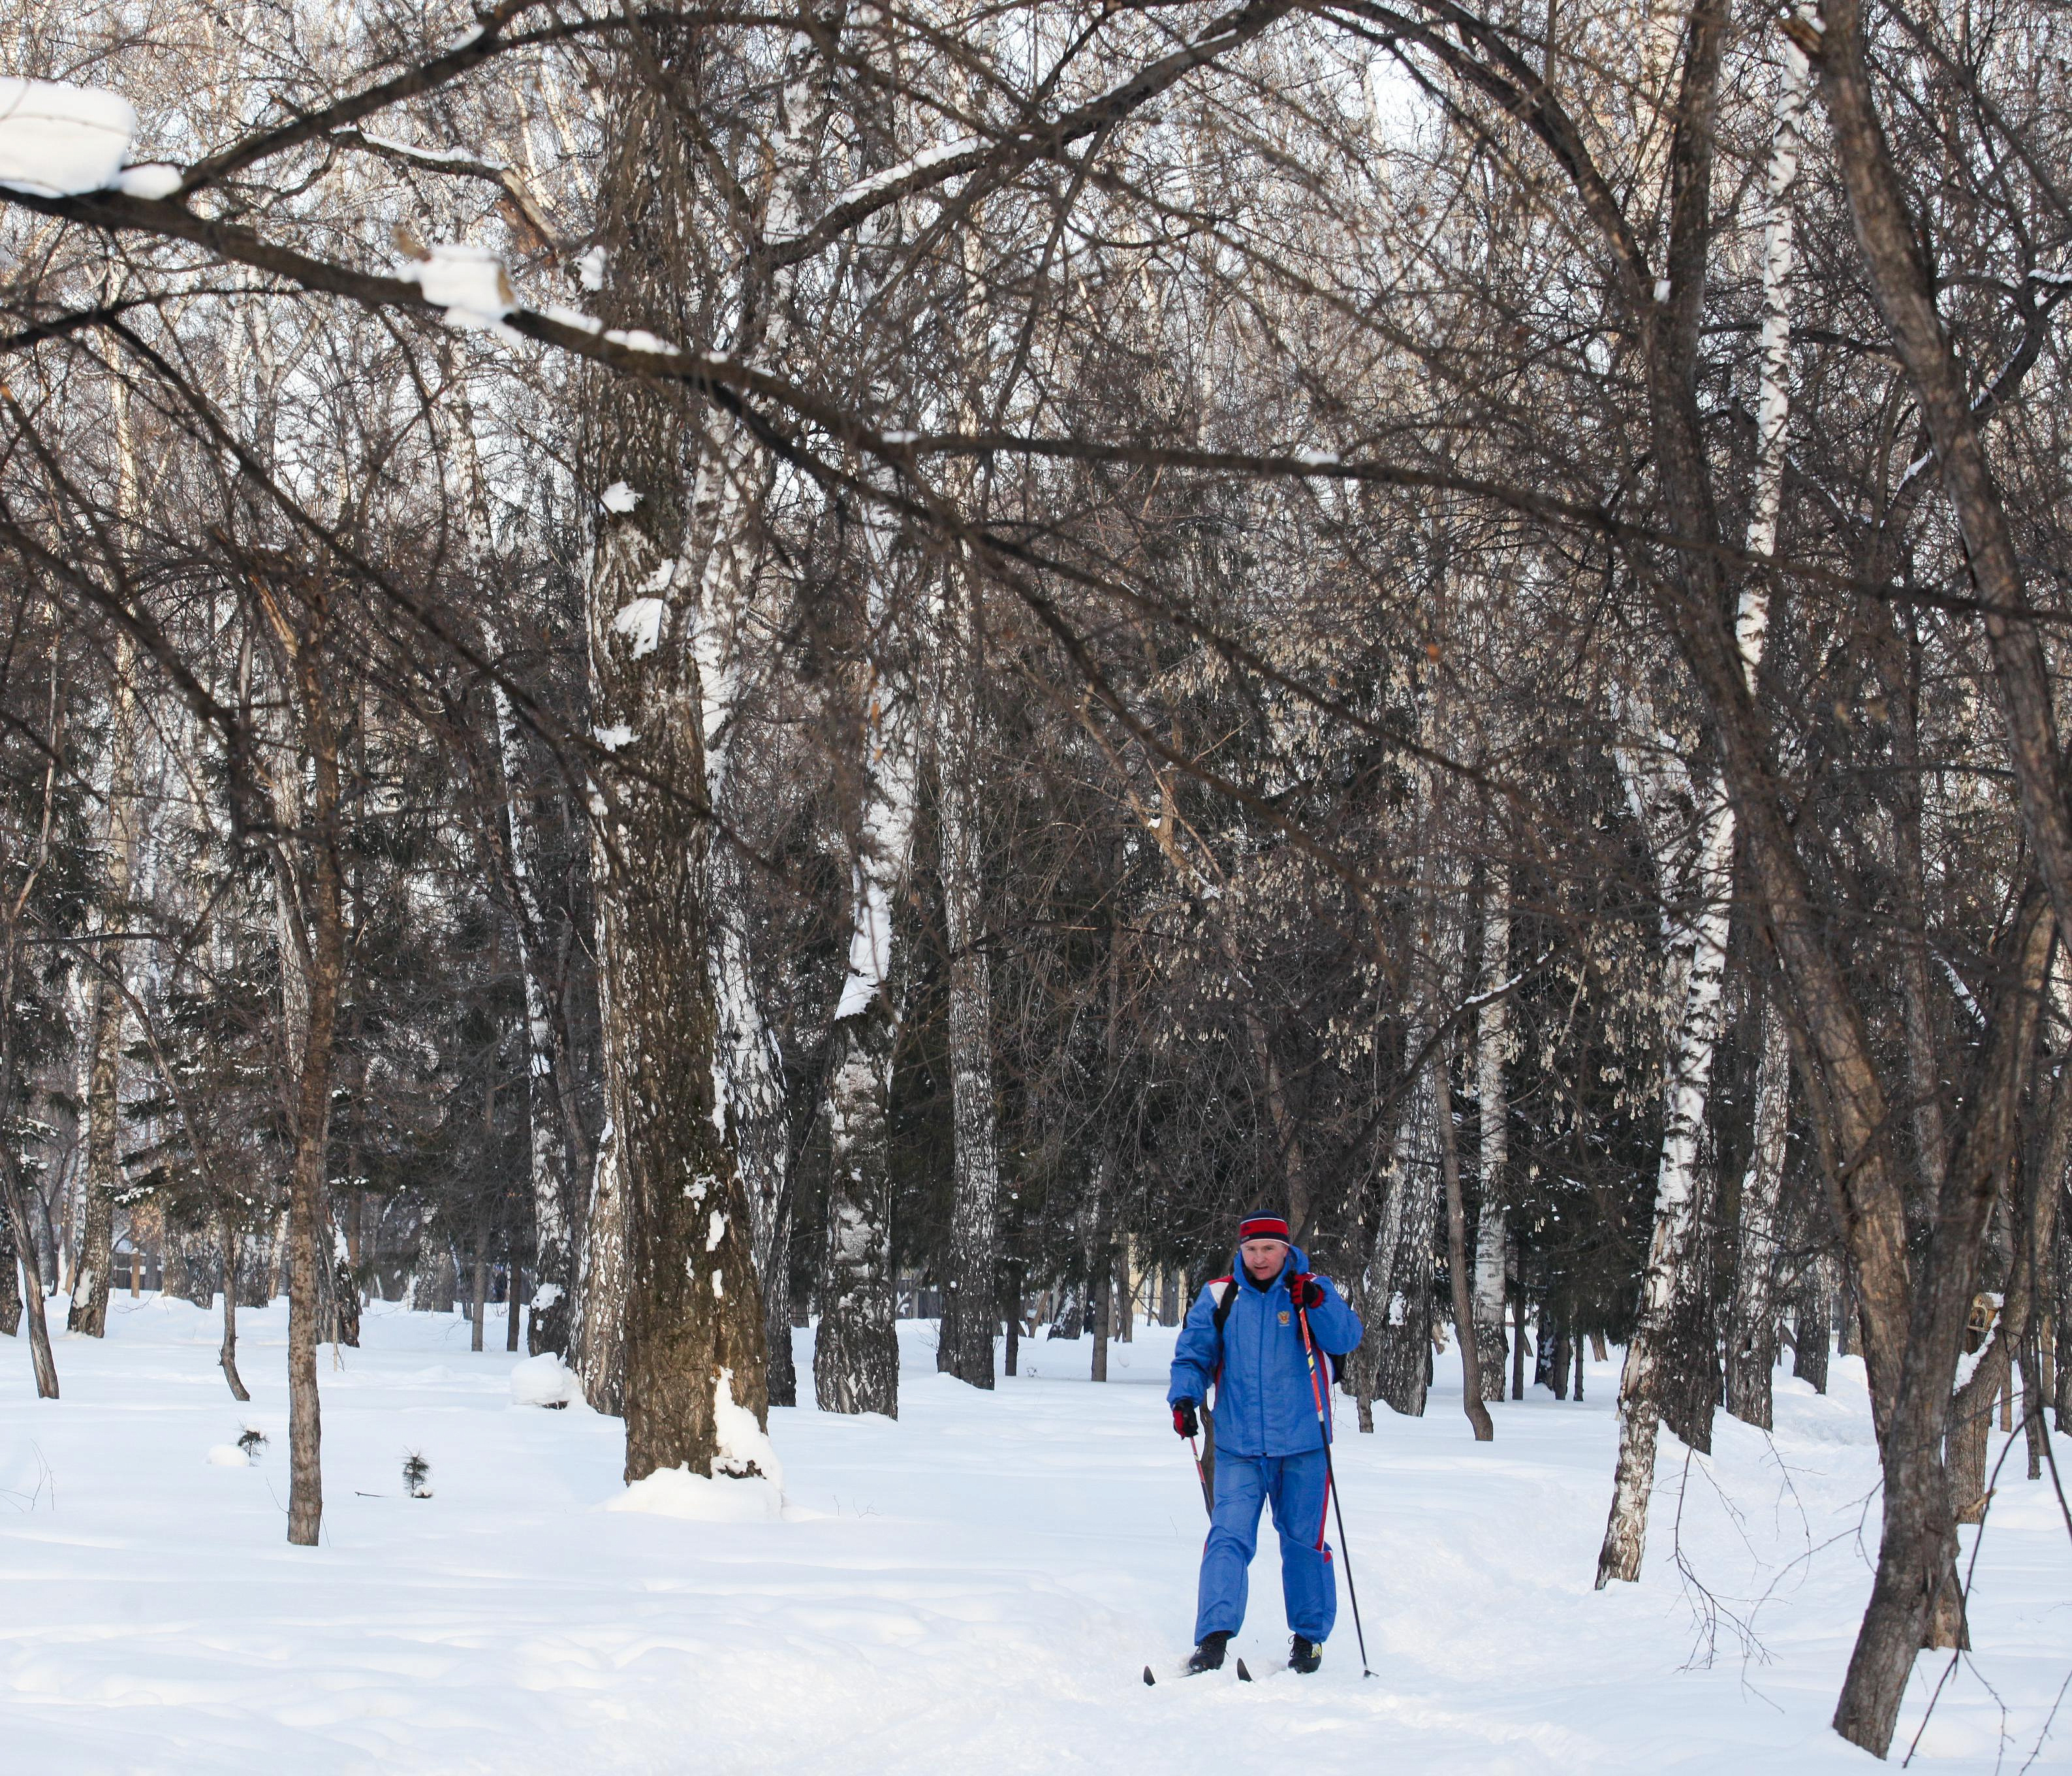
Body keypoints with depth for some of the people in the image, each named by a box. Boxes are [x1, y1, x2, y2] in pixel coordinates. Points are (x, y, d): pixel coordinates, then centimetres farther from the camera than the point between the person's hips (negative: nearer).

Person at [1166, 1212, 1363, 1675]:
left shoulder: (1311, 1290, 3)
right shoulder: (1219, 1297, 5)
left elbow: (1345, 1339, -8)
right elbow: (1193, 1353, 8)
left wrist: (1317, 1304, -24)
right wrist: (1185, 1398, -9)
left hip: (1302, 1445, 0)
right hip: (1238, 1446, 0)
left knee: (1304, 1541, 10)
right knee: (1229, 1538, -12)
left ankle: (1309, 1636, 24)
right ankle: (1213, 1639, -15)